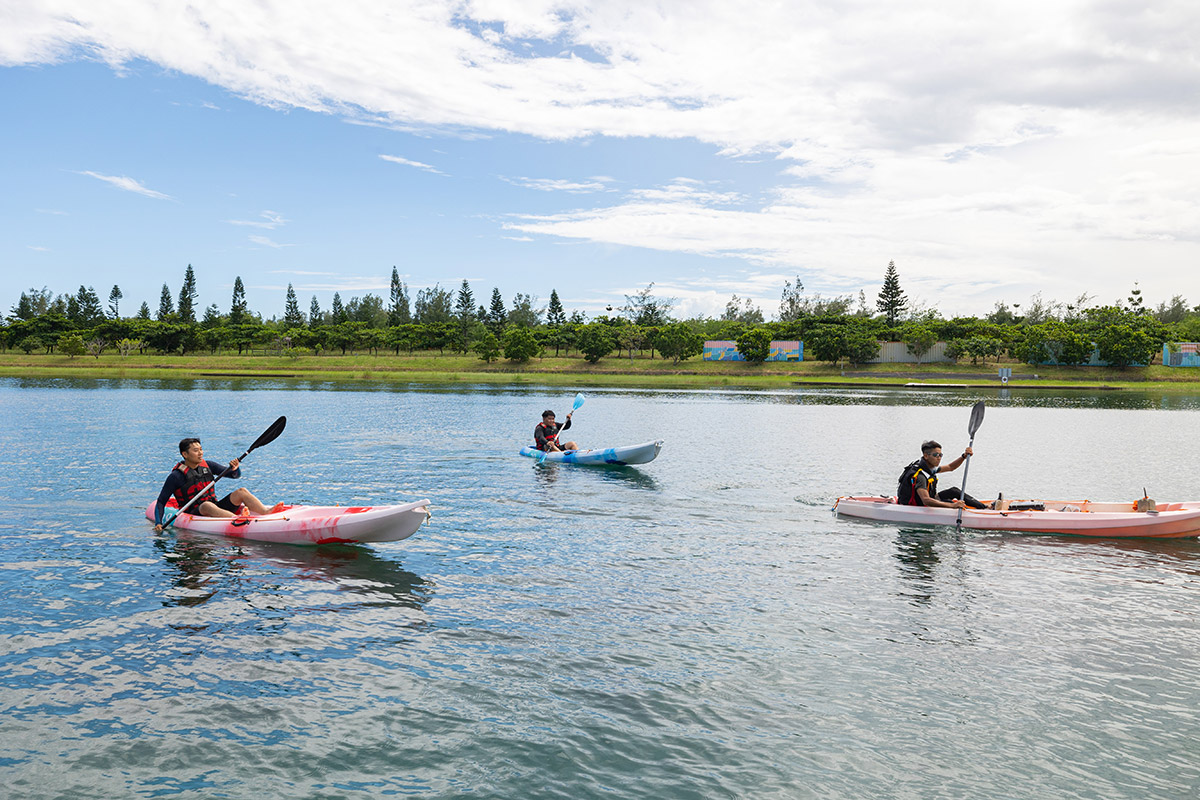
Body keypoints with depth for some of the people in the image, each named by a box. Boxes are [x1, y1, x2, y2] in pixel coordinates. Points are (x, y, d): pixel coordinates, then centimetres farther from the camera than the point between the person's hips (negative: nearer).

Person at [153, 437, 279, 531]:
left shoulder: (207, 466, 8)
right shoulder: (176, 476, -6)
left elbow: (236, 475, 7)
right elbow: (161, 501, -2)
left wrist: (235, 468, -16)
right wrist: (158, 523, -15)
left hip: (216, 508, 5)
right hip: (194, 514, -5)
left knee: (241, 492, -15)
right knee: (207, 505, -38)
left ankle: (267, 513, -39)